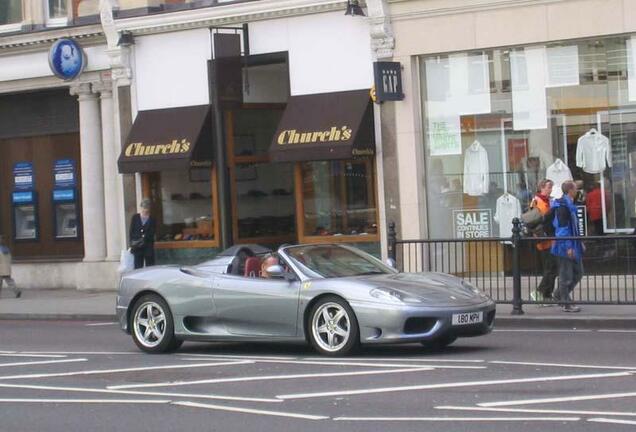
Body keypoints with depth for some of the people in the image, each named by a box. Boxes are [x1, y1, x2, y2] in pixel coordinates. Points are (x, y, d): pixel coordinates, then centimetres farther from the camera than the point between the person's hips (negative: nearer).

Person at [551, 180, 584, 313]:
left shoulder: (570, 204, 14)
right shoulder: (563, 205, -17)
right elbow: (563, 227, -21)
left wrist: (579, 243, 20)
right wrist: (568, 247, -22)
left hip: (573, 245, 10)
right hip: (566, 246, -10)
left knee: (578, 272, 15)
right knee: (566, 276, -2)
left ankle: (559, 295, 25)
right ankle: (566, 304, 6)